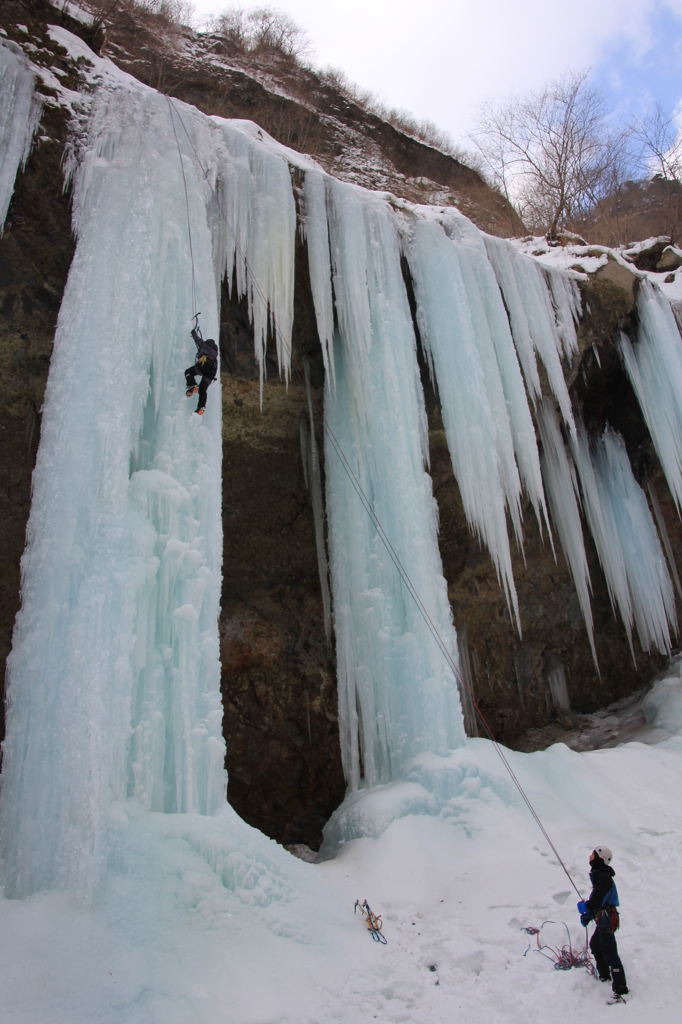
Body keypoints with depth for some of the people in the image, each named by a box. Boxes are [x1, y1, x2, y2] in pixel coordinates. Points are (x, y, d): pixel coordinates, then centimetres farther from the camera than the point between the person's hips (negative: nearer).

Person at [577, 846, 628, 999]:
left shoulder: (603, 877, -22)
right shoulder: (599, 874, 10)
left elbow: (596, 901, -26)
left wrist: (583, 907, -7)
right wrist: (587, 914, 12)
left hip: (606, 920, -11)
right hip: (603, 919, 11)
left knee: (609, 953, -7)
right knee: (595, 945, 25)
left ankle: (620, 988, -2)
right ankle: (604, 976, 40)